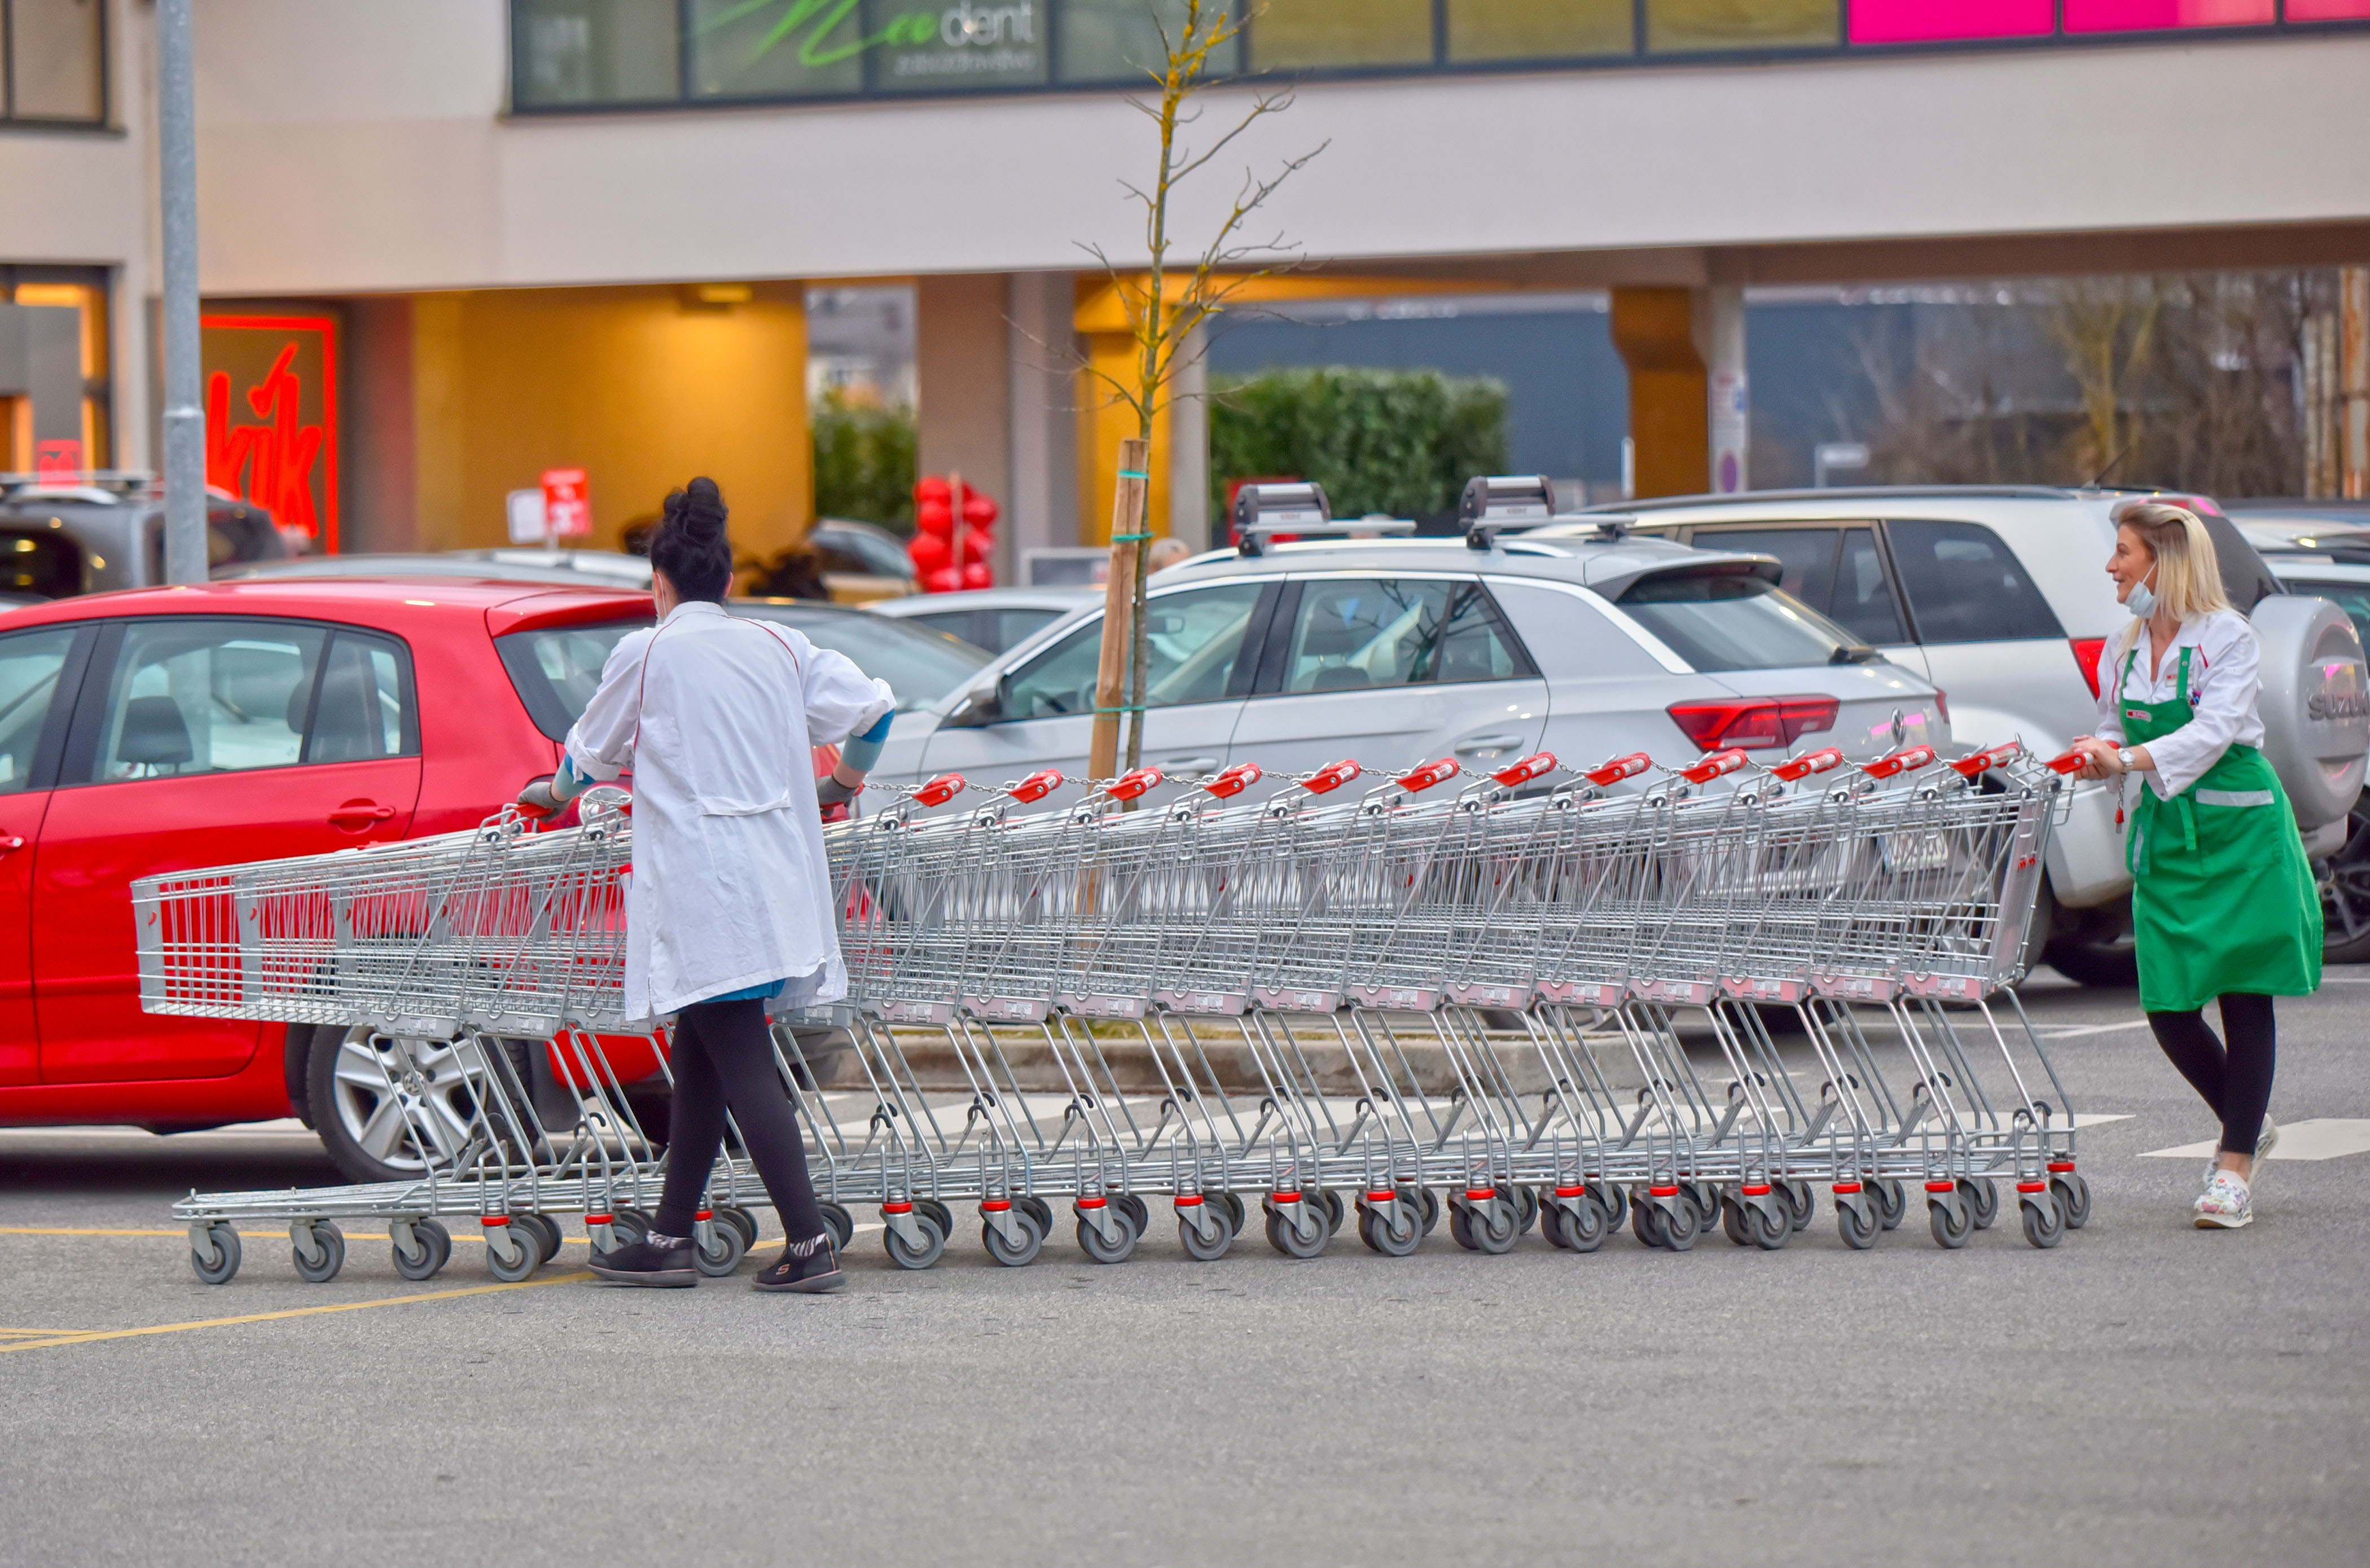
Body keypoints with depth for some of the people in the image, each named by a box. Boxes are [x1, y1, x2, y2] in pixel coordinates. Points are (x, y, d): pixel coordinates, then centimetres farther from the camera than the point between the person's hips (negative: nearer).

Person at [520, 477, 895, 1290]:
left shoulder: (646, 653, -2)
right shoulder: (779, 646, 10)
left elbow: (591, 754, 12)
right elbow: (873, 705, 9)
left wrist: (552, 792, 34)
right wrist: (845, 781, 29)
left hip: (702, 888, -6)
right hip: (777, 880, 6)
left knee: (743, 1065, -8)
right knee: (700, 1056, 15)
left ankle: (810, 1243, -14)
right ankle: (670, 1238, 19)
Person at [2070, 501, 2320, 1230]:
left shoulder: (2227, 637, -9)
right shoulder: (2124, 650, 10)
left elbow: (2213, 732, -20)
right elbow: (2115, 736, 15)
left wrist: (2129, 758, -33)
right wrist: (2097, 754, -9)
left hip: (2240, 829, -6)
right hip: (2166, 835, 6)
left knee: (2243, 995, -4)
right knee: (2169, 1006, -1)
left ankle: (2234, 1169, -1)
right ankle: (2248, 1126, 24)